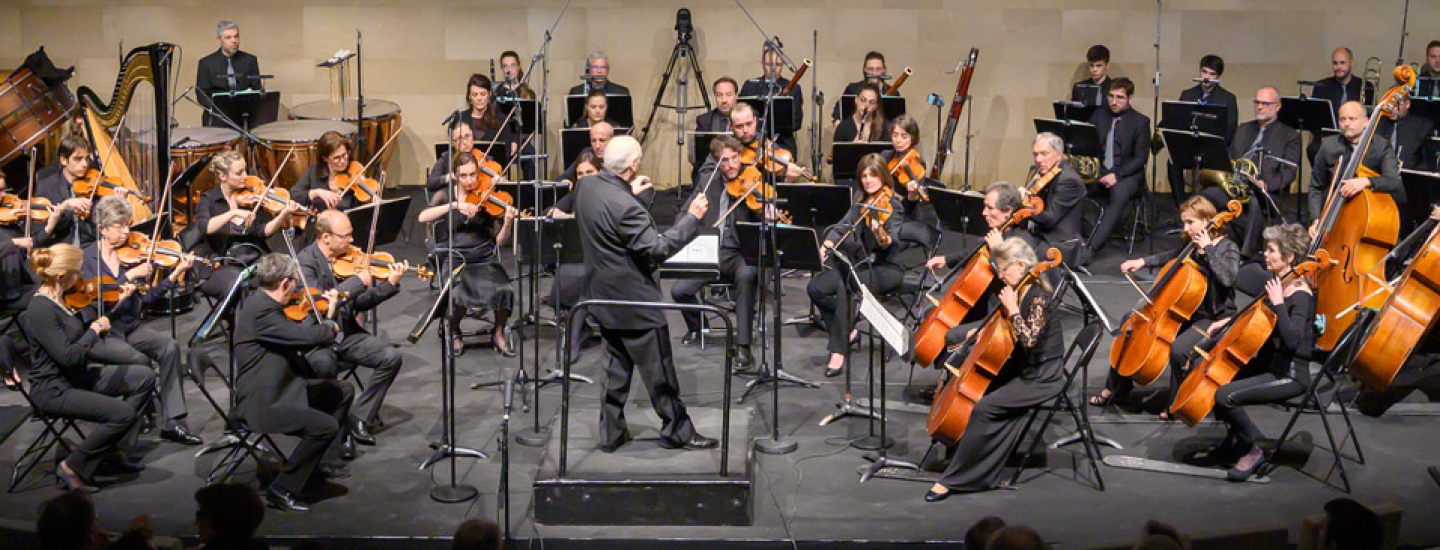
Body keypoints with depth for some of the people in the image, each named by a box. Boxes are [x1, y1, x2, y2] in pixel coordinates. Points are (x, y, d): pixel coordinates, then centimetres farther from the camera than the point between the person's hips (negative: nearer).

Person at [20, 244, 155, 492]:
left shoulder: (61, 298, 4)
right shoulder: (40, 310, -24)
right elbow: (68, 356, -29)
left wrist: (118, 301, 11)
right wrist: (95, 329, -17)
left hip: (78, 376, 10)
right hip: (55, 390, -10)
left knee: (144, 377, 6)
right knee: (122, 413, -24)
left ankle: (114, 449, 10)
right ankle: (73, 466, -5)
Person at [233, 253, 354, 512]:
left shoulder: (265, 304, 8)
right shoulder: (260, 311, -24)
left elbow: (300, 343, 16)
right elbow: (306, 336, -30)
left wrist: (327, 316, 13)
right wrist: (333, 326, -9)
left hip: (284, 388, 11)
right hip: (263, 402, -11)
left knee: (343, 392, 20)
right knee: (325, 426, -25)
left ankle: (324, 461, 28)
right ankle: (282, 490, -11)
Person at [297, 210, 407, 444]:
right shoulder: (305, 261, -12)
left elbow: (361, 303, 7)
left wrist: (390, 284, -6)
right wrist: (359, 281, -24)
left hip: (347, 333, 6)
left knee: (391, 357, -14)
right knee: (326, 364, -37)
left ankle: (361, 418, -2)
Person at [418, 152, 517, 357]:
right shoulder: (445, 196, 5)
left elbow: (500, 241, -1)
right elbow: (423, 217, -15)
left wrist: (508, 223, -21)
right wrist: (455, 205, -24)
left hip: (484, 260, 1)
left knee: (504, 290, -27)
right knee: (457, 295, -31)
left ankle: (499, 333, 2)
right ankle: (454, 333, 3)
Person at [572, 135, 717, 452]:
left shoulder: (587, 186, -3)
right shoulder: (626, 208, -30)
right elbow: (657, 250, -25)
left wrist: (629, 190, 19)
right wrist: (692, 218, -20)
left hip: (603, 296, 9)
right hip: (633, 300, -9)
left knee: (616, 365, 20)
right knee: (658, 370, 7)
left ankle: (610, 432, 25)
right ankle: (677, 431, 20)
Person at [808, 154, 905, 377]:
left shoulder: (893, 205, -8)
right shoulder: (860, 204, 12)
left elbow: (888, 242, -21)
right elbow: (843, 227, 3)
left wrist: (880, 233, -44)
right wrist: (827, 243, -17)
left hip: (887, 269, -6)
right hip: (860, 264, 7)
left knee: (847, 286, -35)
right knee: (815, 288, -14)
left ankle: (838, 350, -29)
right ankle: (847, 330, 5)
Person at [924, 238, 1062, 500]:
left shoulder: (1039, 298, -19)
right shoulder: (1018, 292, 7)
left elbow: (1029, 339, -32)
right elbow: (1006, 330, 24)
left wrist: (1011, 308, -25)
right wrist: (981, 331, 8)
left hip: (1041, 378, -10)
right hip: (1021, 368, 10)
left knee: (984, 408, -22)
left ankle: (953, 479, -15)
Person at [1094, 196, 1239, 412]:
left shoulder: (1228, 248, -13)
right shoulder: (1192, 246, 7)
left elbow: (1228, 277, -32)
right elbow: (1170, 257, 27)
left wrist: (1208, 249, -27)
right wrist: (1143, 261, 12)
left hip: (1215, 318, -8)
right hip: (1187, 312, 8)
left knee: (1178, 349, -35)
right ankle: (1116, 388, 21)